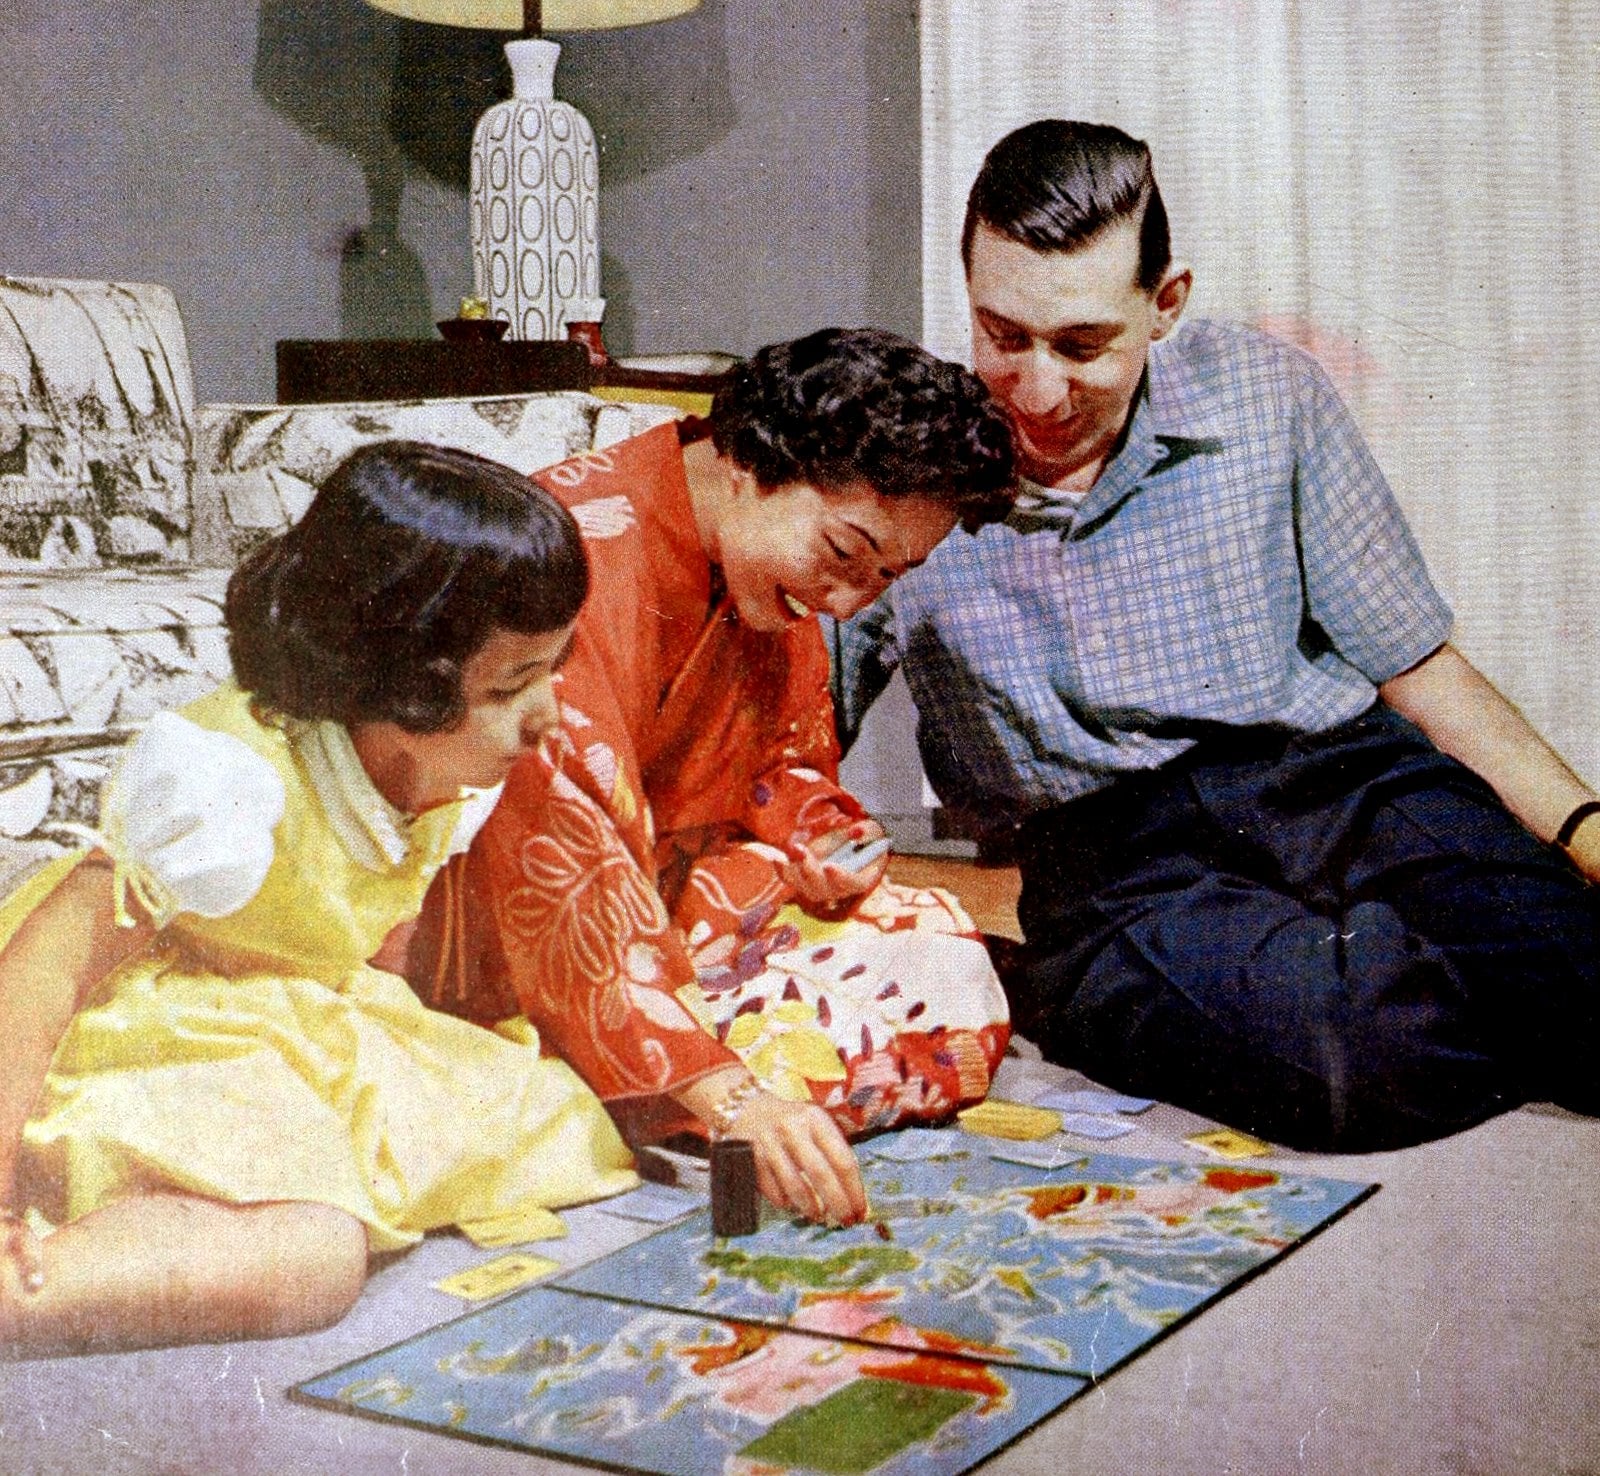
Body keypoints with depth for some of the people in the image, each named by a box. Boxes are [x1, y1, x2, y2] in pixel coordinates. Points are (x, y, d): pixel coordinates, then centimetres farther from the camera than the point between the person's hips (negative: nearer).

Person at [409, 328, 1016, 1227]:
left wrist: (825, 841, -9)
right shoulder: (584, 553, -28)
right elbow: (571, 878, -37)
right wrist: (735, 1100, -46)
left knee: (939, 959, -11)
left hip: (670, 893, 8)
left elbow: (787, 758, 15)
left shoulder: (772, 559, 0)